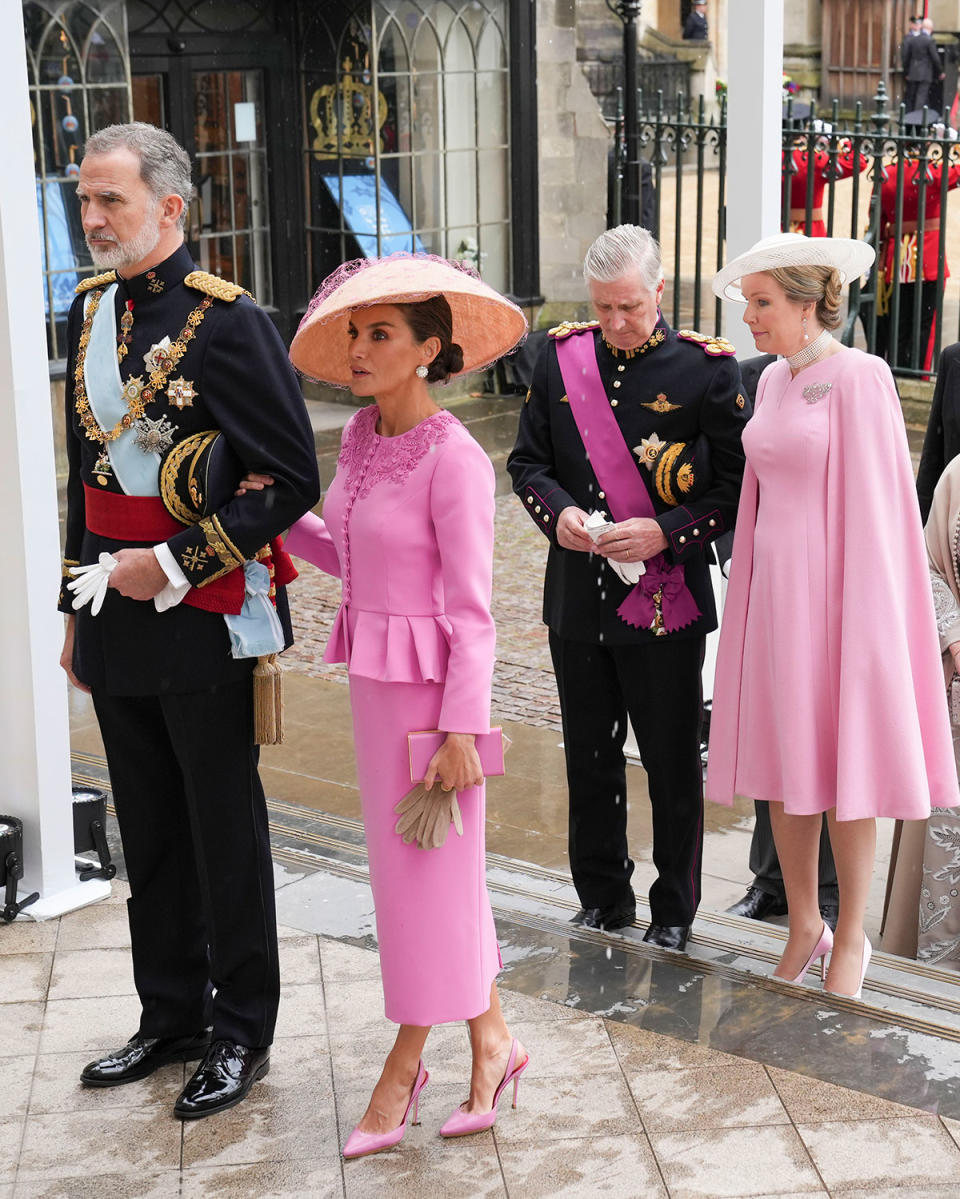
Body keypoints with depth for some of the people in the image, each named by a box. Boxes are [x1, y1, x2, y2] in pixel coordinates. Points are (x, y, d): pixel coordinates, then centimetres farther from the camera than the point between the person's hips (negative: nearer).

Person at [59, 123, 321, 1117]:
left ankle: (240, 1033, 22)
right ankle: (171, 1016, 32)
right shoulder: (91, 309, 8)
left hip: (203, 622, -7)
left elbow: (292, 482, -15)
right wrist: (79, 606, 17)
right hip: (116, 619, 7)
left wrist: (173, 566, -18)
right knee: (149, 831, 17)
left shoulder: (227, 323, -14)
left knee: (225, 834, 7)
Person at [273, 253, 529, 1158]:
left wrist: (460, 729, -17)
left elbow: (471, 609, -17)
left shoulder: (454, 459, -18)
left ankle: (402, 1068, 21)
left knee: (427, 873, 5)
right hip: (373, 675, 8)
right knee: (424, 871, 15)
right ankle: (492, 1042, 29)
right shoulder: (361, 437, 6)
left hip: (432, 683, -8)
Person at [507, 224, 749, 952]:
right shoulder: (562, 357, 2)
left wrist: (665, 533, -20)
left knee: (672, 764, 8)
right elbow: (528, 459, 10)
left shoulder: (705, 368, -8)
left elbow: (740, 484, -7)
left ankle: (674, 913, 24)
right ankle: (603, 900, 32)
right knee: (590, 759, 15)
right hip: (578, 598, 4)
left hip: (666, 600, -4)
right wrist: (557, 512, -10)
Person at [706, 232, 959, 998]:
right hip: (770, 588, 7)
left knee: (839, 766, 2)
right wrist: (752, 598, 14)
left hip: (832, 589, -7)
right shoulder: (774, 382, 11)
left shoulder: (859, 378, -11)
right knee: (781, 764, 10)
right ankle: (803, 927, 23)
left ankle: (851, 938, 16)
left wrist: (863, 624, -15)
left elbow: (873, 503, -13)